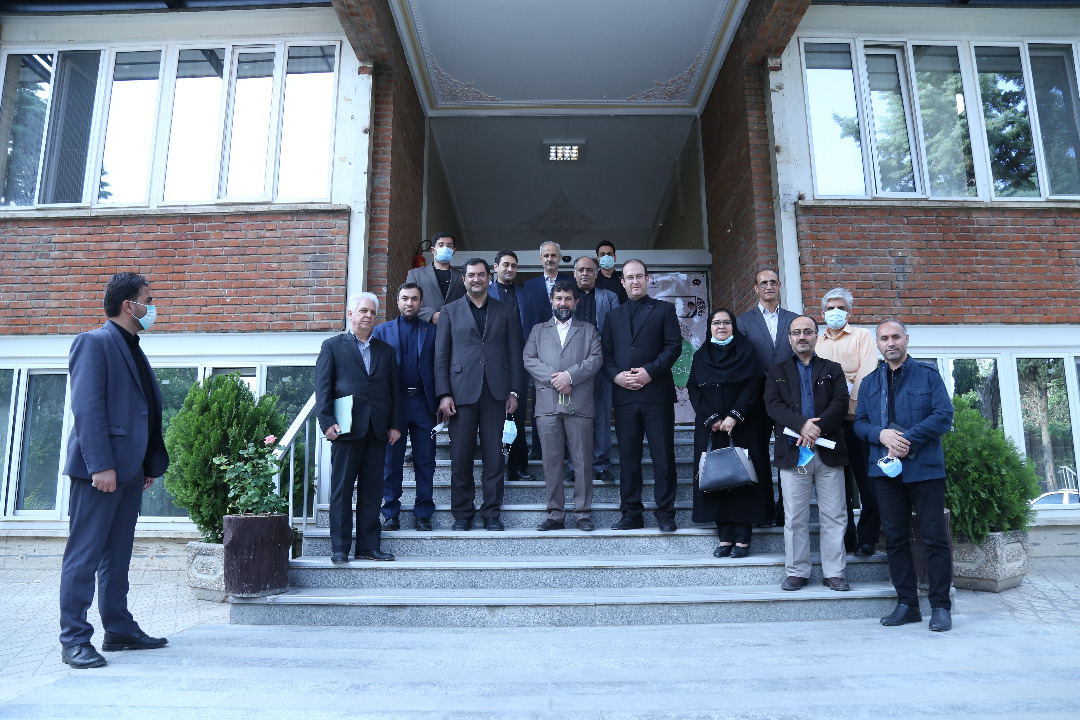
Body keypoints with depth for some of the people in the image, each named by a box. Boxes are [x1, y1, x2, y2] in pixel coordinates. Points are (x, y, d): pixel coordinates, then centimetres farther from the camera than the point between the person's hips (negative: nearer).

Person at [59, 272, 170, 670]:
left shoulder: (132, 350, 18)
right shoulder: (94, 342, -8)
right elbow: (87, 408, -16)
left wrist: (151, 465, 14)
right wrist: (101, 466, -21)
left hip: (129, 470, 9)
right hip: (99, 470, -9)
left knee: (118, 555, 14)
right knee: (84, 555, -2)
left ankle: (120, 630, 23)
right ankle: (74, 640, 6)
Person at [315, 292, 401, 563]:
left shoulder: (386, 350, 18)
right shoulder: (332, 346, 8)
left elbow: (394, 389, 15)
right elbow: (322, 387, 1)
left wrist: (395, 424, 6)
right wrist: (327, 422, -10)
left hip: (377, 429, 4)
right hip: (346, 428, -3)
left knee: (373, 489, 5)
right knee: (342, 488, 0)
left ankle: (368, 546, 12)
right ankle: (339, 547, 7)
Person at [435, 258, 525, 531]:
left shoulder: (504, 311, 13)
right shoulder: (450, 311, 11)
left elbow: (515, 353, 10)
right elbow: (441, 355, 5)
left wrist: (514, 391, 2)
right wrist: (444, 394, -4)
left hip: (495, 393, 1)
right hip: (462, 392, 0)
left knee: (494, 455, 2)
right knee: (461, 456, 1)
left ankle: (492, 513, 14)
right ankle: (462, 513, 14)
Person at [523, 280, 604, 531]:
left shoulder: (588, 330, 17)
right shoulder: (538, 330, 19)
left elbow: (596, 359, 2)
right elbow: (529, 360, 5)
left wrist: (570, 375, -12)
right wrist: (553, 378, -9)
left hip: (579, 404, -1)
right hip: (548, 405, 1)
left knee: (582, 461, -1)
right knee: (551, 461, 2)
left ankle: (583, 513, 7)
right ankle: (555, 515, 9)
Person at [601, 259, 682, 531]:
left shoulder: (664, 310, 10)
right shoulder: (613, 316, 19)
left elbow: (674, 345, -1)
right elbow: (606, 354, 12)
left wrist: (650, 371, -12)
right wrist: (616, 375, -7)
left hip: (657, 393, -3)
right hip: (624, 395, 3)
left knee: (663, 456, -1)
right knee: (628, 457, 5)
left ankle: (665, 514, 7)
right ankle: (631, 514, 13)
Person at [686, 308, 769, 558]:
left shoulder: (746, 352, 5)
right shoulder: (701, 356, 13)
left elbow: (753, 387, -5)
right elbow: (693, 390, 5)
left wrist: (734, 417, -15)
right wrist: (711, 419, -8)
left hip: (742, 427, -2)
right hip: (710, 429, 3)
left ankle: (743, 538, 0)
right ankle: (724, 538, 5)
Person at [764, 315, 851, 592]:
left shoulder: (833, 370, 14)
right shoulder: (777, 371, 13)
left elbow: (841, 404, -1)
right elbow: (773, 405, -1)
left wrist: (818, 428, -16)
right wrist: (802, 424, -17)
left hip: (828, 452, 1)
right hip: (793, 452, 0)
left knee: (834, 516, 3)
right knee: (795, 518, 3)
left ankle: (834, 573, 14)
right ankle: (796, 572, 12)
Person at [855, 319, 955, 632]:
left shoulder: (927, 375, 3)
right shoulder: (870, 382, 14)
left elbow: (943, 415, -7)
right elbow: (859, 422, 9)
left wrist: (907, 439, -16)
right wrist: (882, 435, -12)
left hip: (924, 467, -3)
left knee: (935, 536, -1)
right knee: (895, 538, 7)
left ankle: (941, 606, 10)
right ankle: (907, 604, 17)